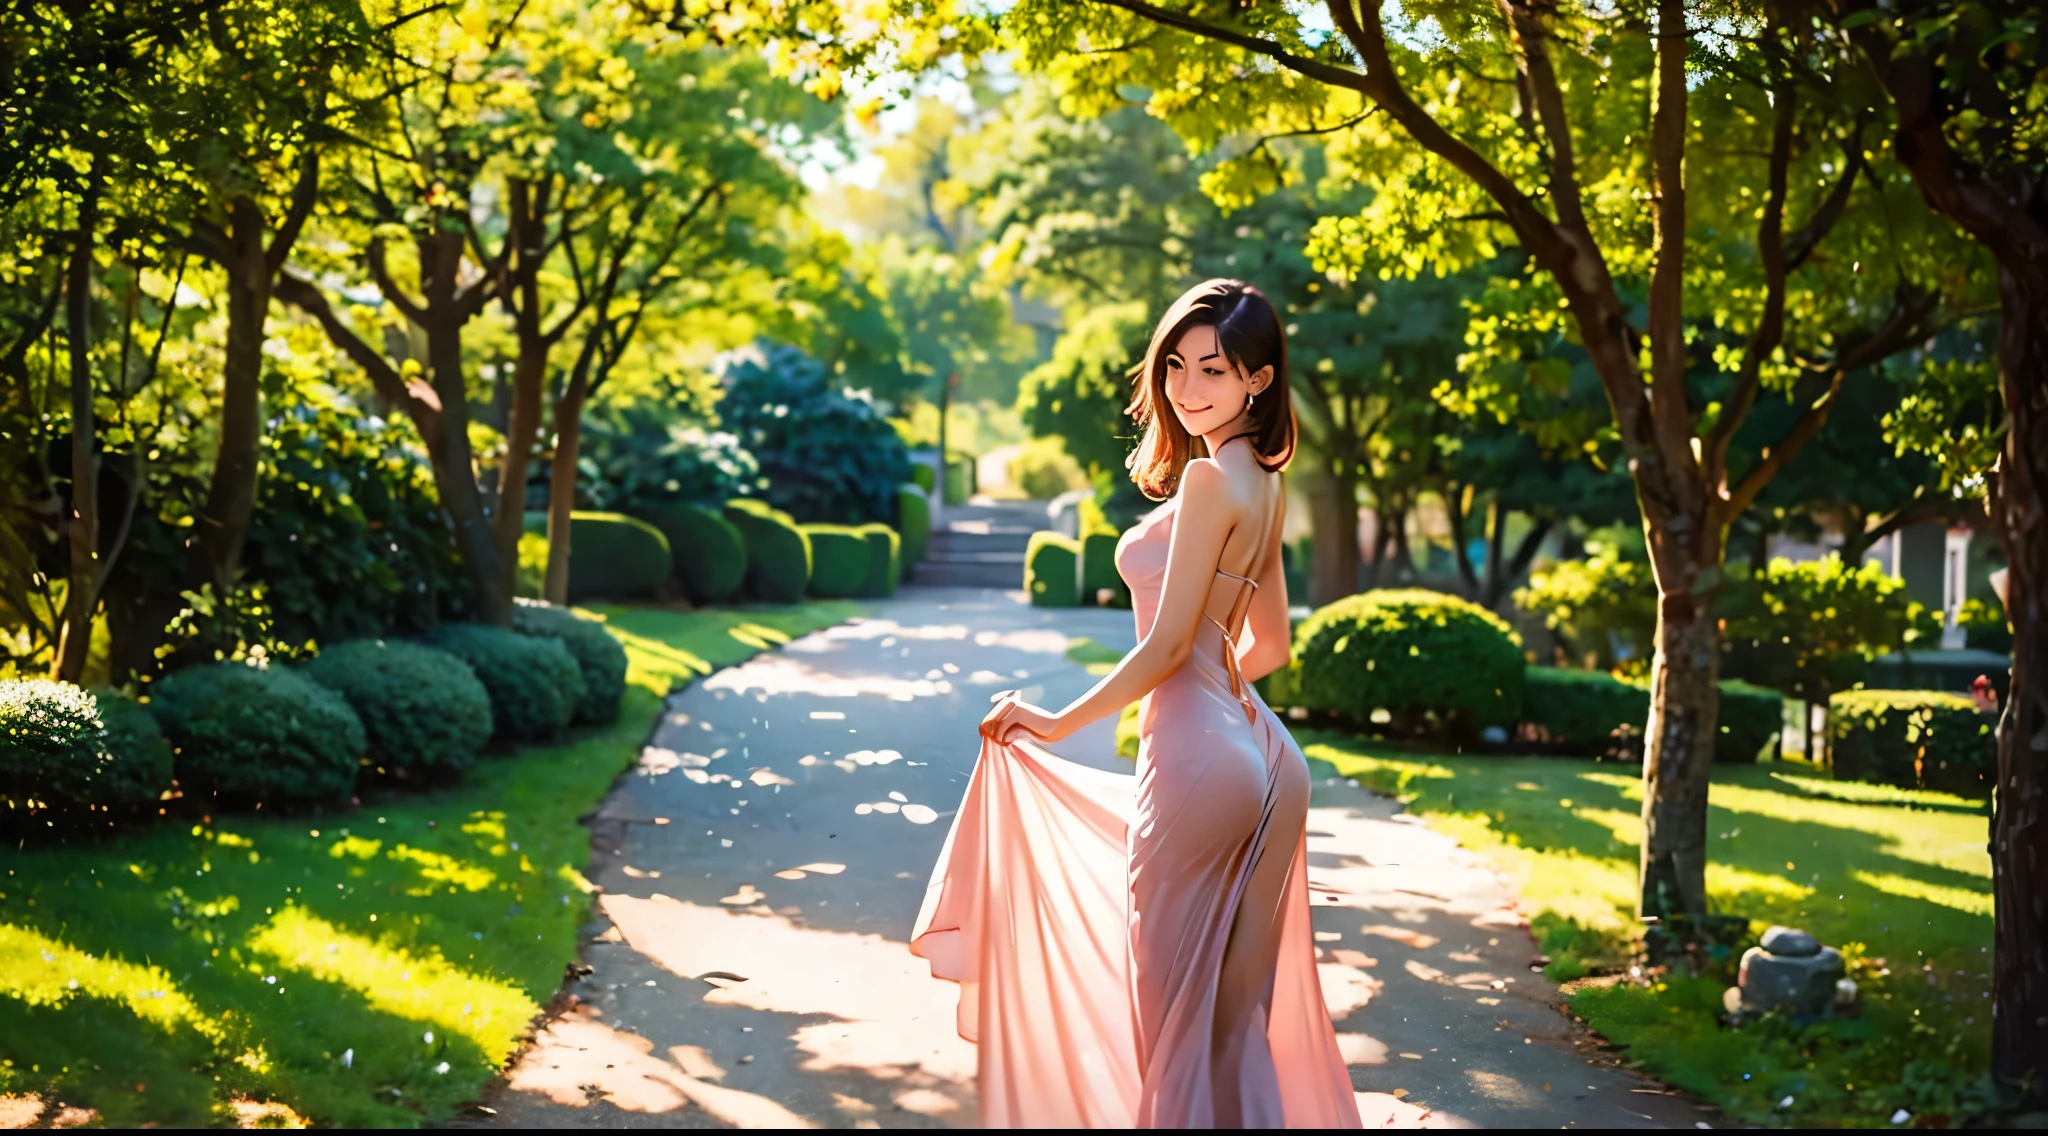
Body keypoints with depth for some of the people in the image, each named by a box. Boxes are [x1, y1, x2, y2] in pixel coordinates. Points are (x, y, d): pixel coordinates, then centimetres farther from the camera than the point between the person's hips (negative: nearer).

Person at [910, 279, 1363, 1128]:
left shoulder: (1208, 479, -14)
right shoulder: (1263, 486, 13)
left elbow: (1167, 645, -15)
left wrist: (1061, 722, -5)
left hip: (1198, 762, -9)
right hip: (1259, 755, 9)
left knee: (1182, 1011, 2)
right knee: (1237, 1010, 15)